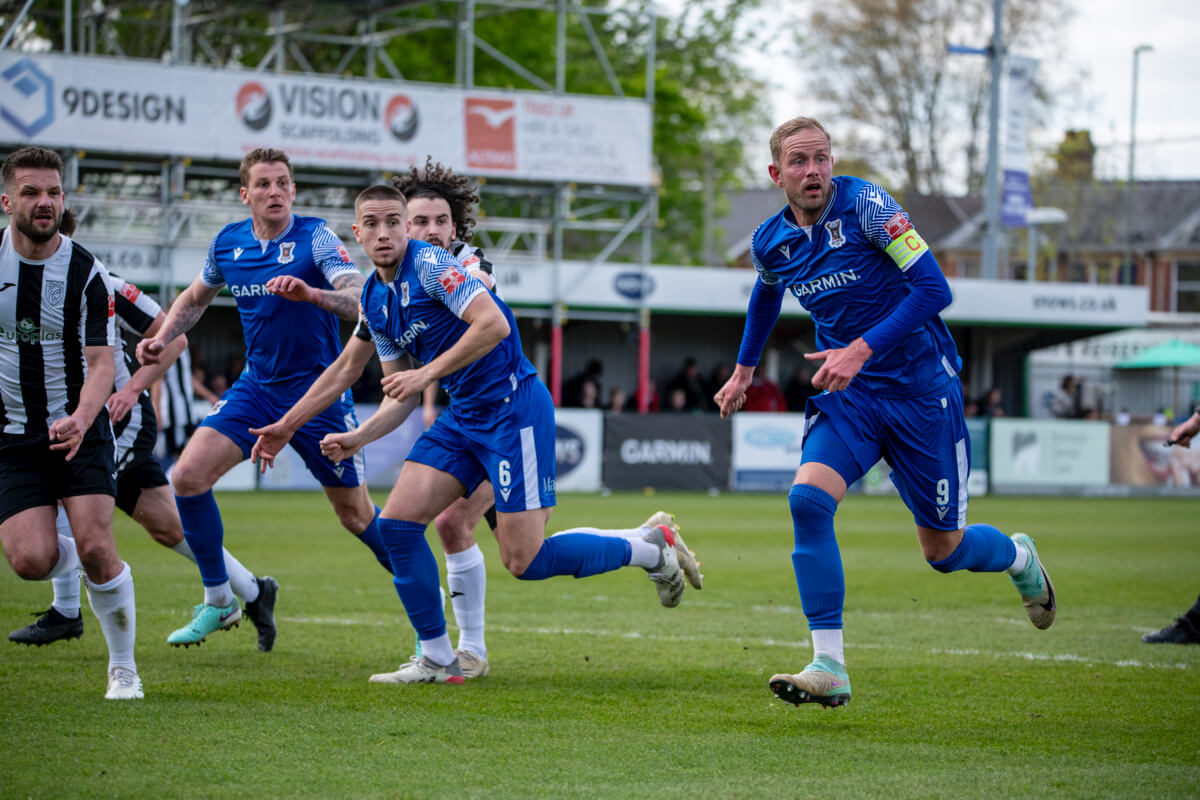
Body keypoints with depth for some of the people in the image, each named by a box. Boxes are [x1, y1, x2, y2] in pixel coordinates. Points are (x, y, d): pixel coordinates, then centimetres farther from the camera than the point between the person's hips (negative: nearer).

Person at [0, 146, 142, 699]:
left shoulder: (87, 273, -10)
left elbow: (101, 362, -14)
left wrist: (80, 418, -31)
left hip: (79, 430, -2)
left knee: (95, 547, -18)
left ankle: (123, 668, 2)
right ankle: (94, 568, 23)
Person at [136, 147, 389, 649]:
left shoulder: (315, 238, -14)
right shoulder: (227, 243, 2)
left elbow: (361, 302, -27)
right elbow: (195, 297, 21)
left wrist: (309, 293, -45)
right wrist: (161, 339, 6)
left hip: (319, 391, -4)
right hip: (256, 386, 5)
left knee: (354, 513, 0)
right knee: (188, 476, -11)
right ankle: (219, 602, 4)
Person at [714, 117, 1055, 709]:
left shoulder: (866, 205, -17)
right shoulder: (770, 242, 0)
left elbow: (933, 288, -21)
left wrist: (862, 349, -29)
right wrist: (744, 369, 31)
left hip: (920, 389, -4)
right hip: (848, 395, 4)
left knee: (942, 549, 5)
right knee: (808, 499, -23)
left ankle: (1019, 557, 42)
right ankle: (829, 668, -20)